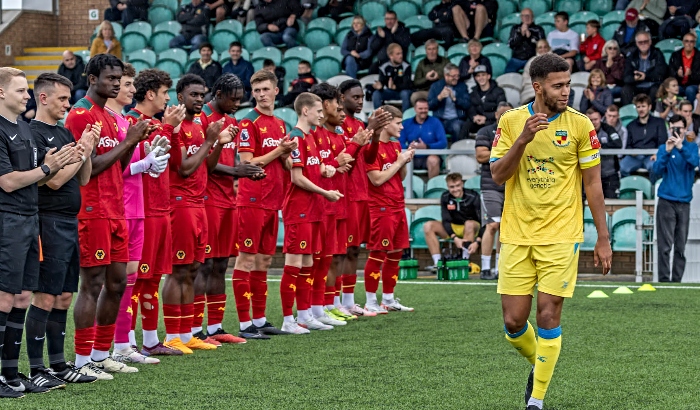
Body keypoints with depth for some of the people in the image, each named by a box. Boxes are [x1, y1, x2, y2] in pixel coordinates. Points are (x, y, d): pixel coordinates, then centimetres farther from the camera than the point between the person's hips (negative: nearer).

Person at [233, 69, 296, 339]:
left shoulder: (280, 124, 16)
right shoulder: (249, 123, -7)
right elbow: (248, 162, -14)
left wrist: (287, 154, 0)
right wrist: (278, 150, -10)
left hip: (272, 201, 8)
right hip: (252, 201, -8)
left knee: (264, 260, 12)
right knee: (247, 259, -6)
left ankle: (260, 319, 18)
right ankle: (245, 324, -5)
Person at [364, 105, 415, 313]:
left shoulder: (396, 146, 15)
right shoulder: (373, 148, -11)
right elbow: (377, 179, -18)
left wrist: (405, 161, 2)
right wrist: (399, 161, -12)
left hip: (398, 206, 9)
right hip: (381, 208, -9)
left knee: (395, 253, 11)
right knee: (377, 254, -6)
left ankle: (388, 299, 20)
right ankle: (371, 302, 0)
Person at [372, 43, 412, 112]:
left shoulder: (406, 67, -14)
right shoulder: (384, 68, -6)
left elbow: (406, 84, -19)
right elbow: (381, 82, -9)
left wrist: (395, 86, -38)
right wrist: (379, 87, -35)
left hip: (403, 90, -3)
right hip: (390, 92, 3)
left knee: (405, 93, -36)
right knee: (376, 94, -22)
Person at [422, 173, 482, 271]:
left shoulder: (473, 197, -20)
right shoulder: (445, 197, -10)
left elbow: (483, 221, -25)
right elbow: (446, 220, -13)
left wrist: (477, 242, -39)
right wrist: (455, 238, -31)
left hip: (471, 230, -3)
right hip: (453, 229, 4)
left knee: (469, 223, -37)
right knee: (428, 226, -17)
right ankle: (437, 263, -24)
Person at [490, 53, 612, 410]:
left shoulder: (580, 125, -3)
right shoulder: (510, 121, 1)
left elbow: (592, 184, 1)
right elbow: (497, 175, -3)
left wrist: (603, 238, 0)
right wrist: (523, 139, -18)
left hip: (560, 236, -2)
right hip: (516, 236, 2)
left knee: (548, 317, -6)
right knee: (513, 322, 1)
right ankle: (538, 364, 33)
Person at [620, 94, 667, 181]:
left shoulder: (659, 122, 19)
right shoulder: (631, 125, 27)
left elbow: (662, 142, 7)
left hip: (650, 155, -2)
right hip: (634, 156, 2)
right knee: (621, 167, -32)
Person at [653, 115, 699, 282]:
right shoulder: (664, 148, 5)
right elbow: (658, 170, -8)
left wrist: (681, 147, -26)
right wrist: (667, 151, -21)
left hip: (684, 202, 2)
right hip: (666, 202, -2)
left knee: (681, 246, 2)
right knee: (665, 245, -8)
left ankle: (677, 280, 6)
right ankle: (664, 279, -8)